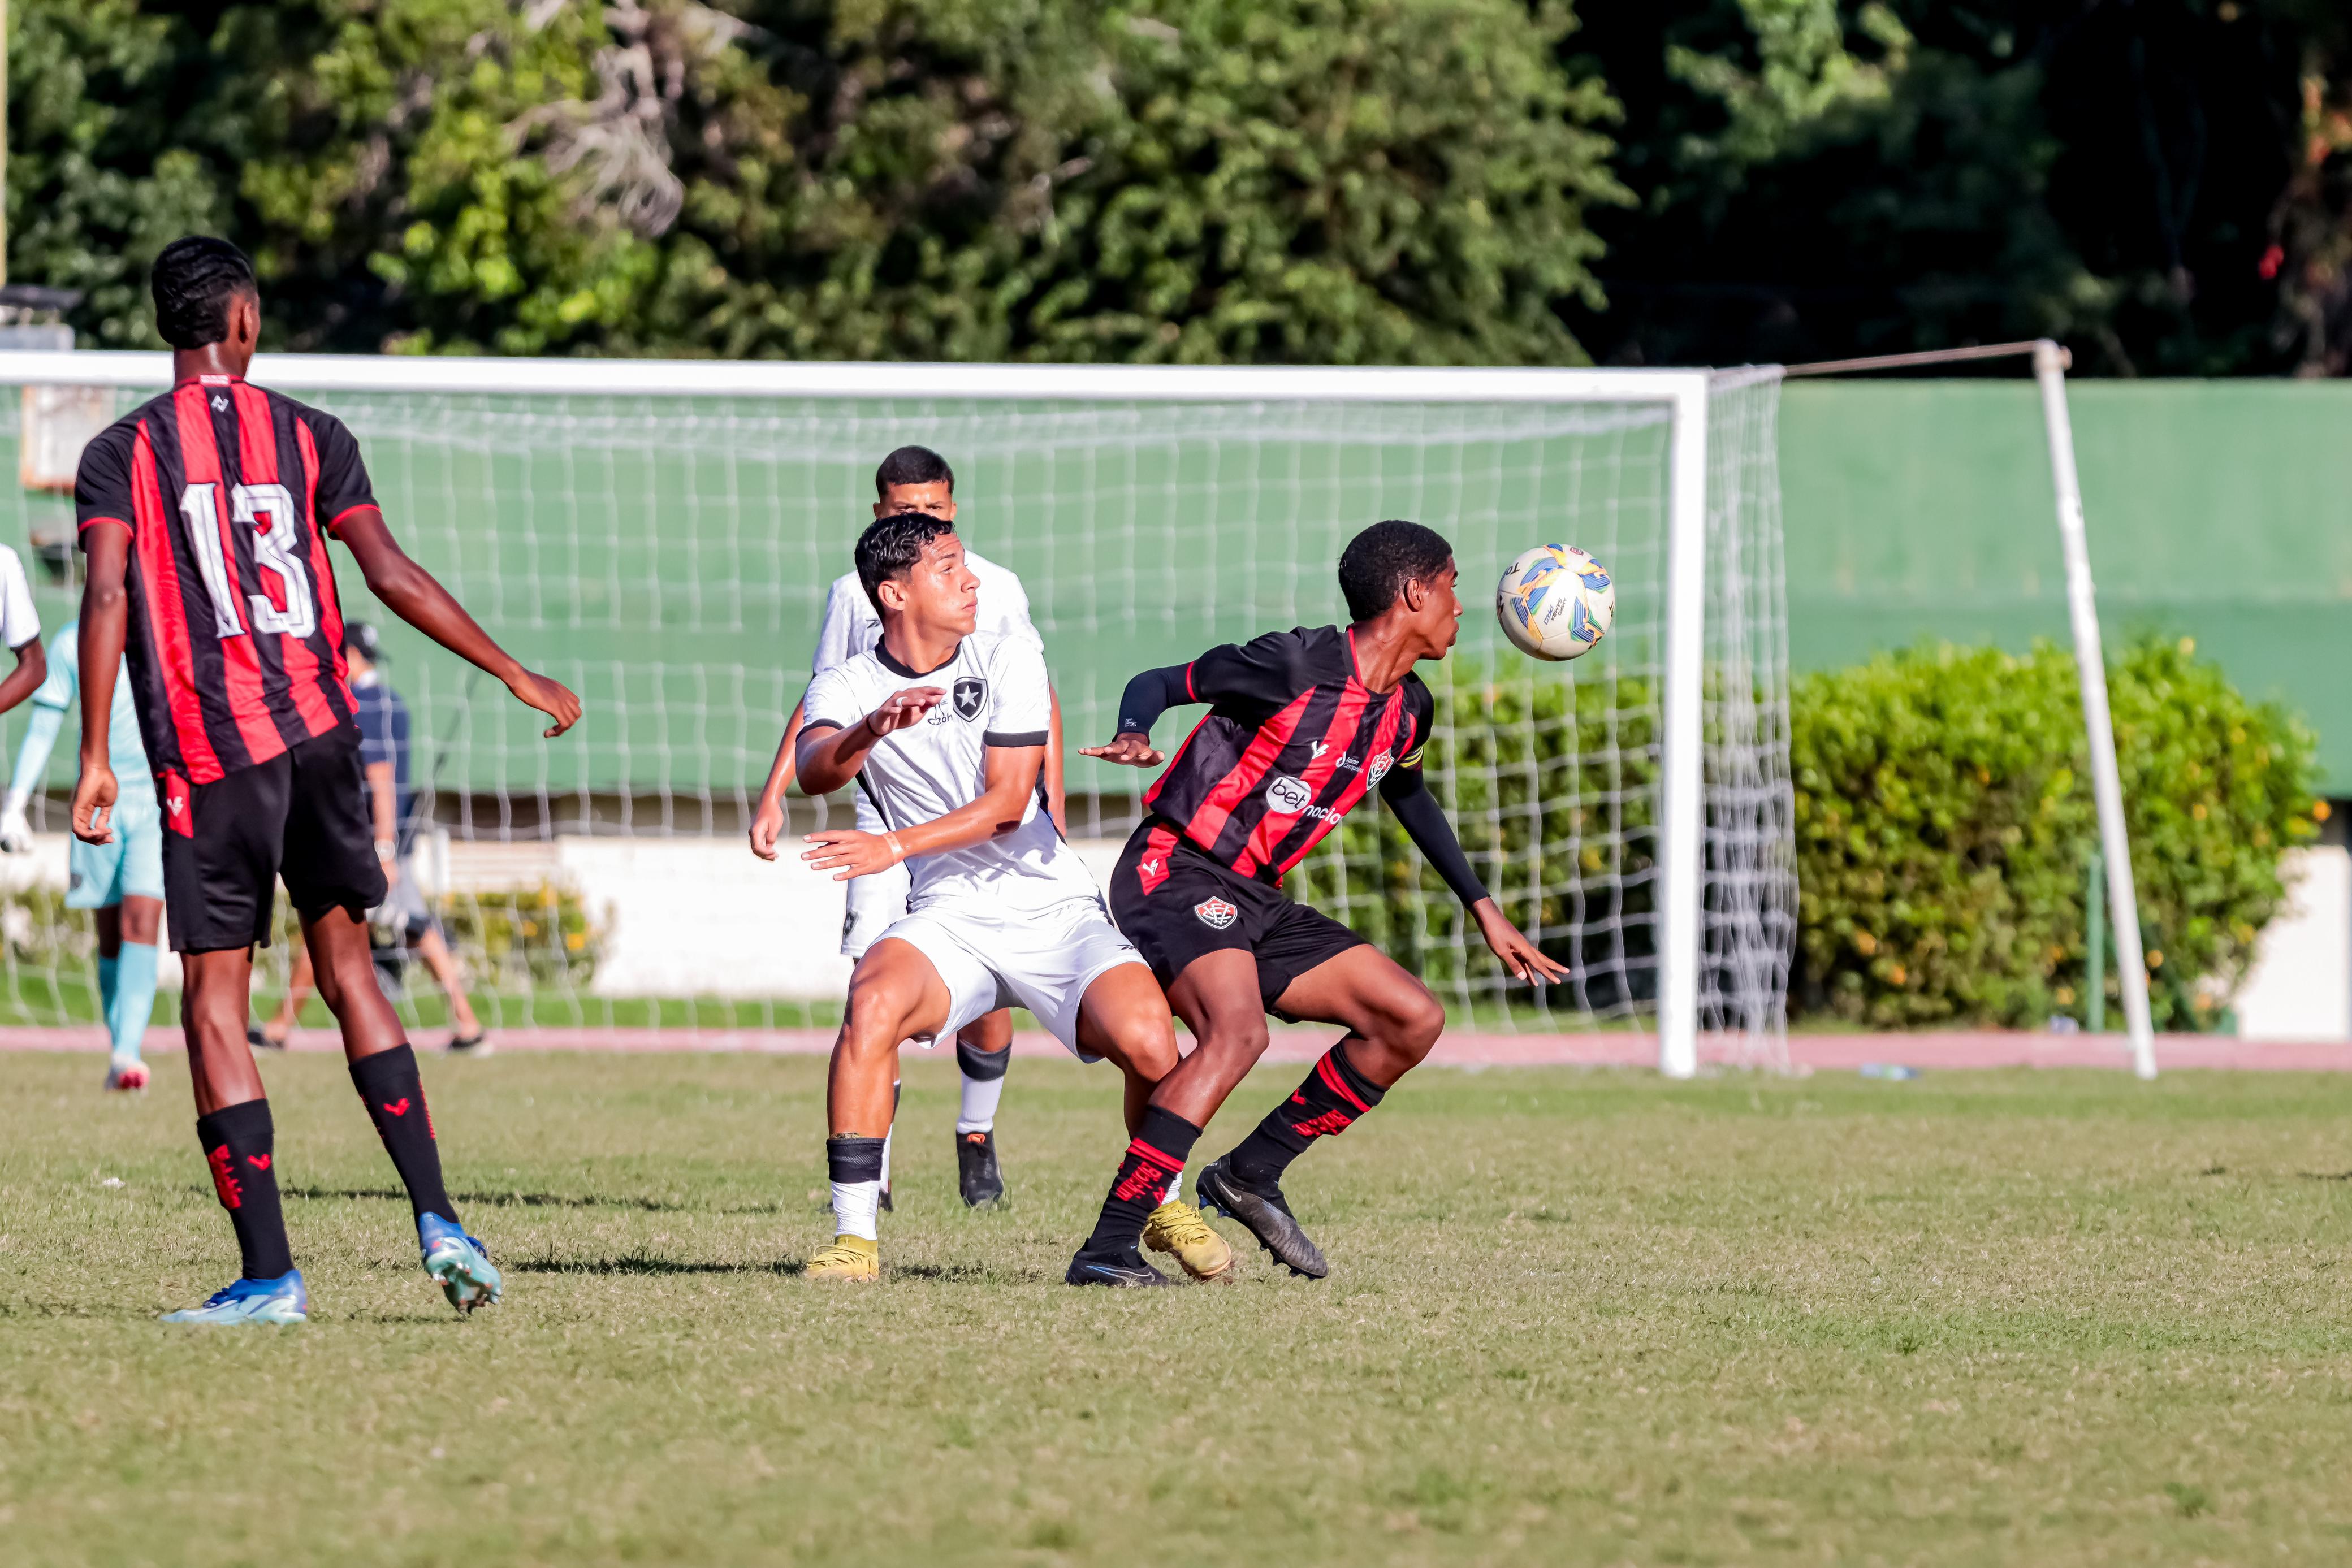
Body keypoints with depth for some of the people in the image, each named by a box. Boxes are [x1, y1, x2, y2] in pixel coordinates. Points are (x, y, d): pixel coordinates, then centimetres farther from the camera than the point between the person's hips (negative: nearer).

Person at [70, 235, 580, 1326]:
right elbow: (391, 576, 0)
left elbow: (106, 600, -10)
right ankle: (436, 1217, 3)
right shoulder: (309, 437, 7)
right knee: (347, 971, 15)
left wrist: (95, 761, -12)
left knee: (215, 1007, 1)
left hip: (206, 756, -3)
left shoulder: (120, 455, 2)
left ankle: (268, 1274, -5)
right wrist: (518, 678, 5)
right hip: (317, 739, 3)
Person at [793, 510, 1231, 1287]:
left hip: (1055, 909, 0)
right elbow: (815, 771, -23)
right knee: (872, 1003, -32)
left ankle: (1162, 1205, 9)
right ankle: (855, 1238, -24)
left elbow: (1006, 804, -10)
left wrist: (896, 847, -22)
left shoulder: (1007, 661, -2)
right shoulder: (846, 689, 0)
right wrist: (872, 730, -44)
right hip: (949, 918, 0)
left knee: (1149, 1044, -22)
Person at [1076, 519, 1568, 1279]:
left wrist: (1483, 909, 32)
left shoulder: (1409, 709, 9)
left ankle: (1251, 1174, 10)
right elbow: (1155, 683, -8)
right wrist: (1135, 739, -31)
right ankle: (1110, 1241, -34)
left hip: (1256, 902, 9)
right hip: (1175, 873, -9)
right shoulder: (1297, 666, -16)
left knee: (1414, 1018, 4)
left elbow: (1408, 795, 31)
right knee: (1238, 1030, -33)